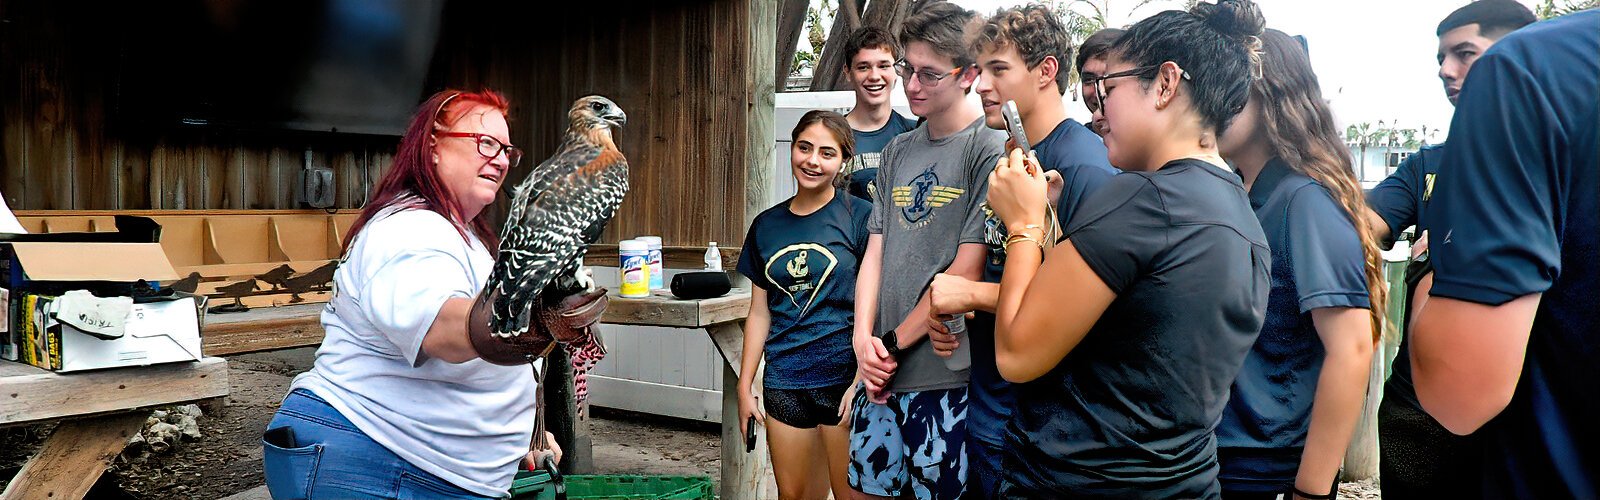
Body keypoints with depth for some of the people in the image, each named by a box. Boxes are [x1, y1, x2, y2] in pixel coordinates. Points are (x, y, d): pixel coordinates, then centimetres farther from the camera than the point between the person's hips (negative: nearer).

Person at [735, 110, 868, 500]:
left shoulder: (860, 216, -4)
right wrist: (744, 386, 11)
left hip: (845, 378, -4)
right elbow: (760, 313, 13)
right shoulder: (767, 224, 9)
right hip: (784, 384, 4)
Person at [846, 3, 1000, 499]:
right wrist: (864, 339, -5)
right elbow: (875, 251, 8)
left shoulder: (988, 149, -9)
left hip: (945, 377, -6)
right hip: (880, 371, 6)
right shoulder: (898, 151, 11)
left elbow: (966, 270, -14)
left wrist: (894, 344, -9)